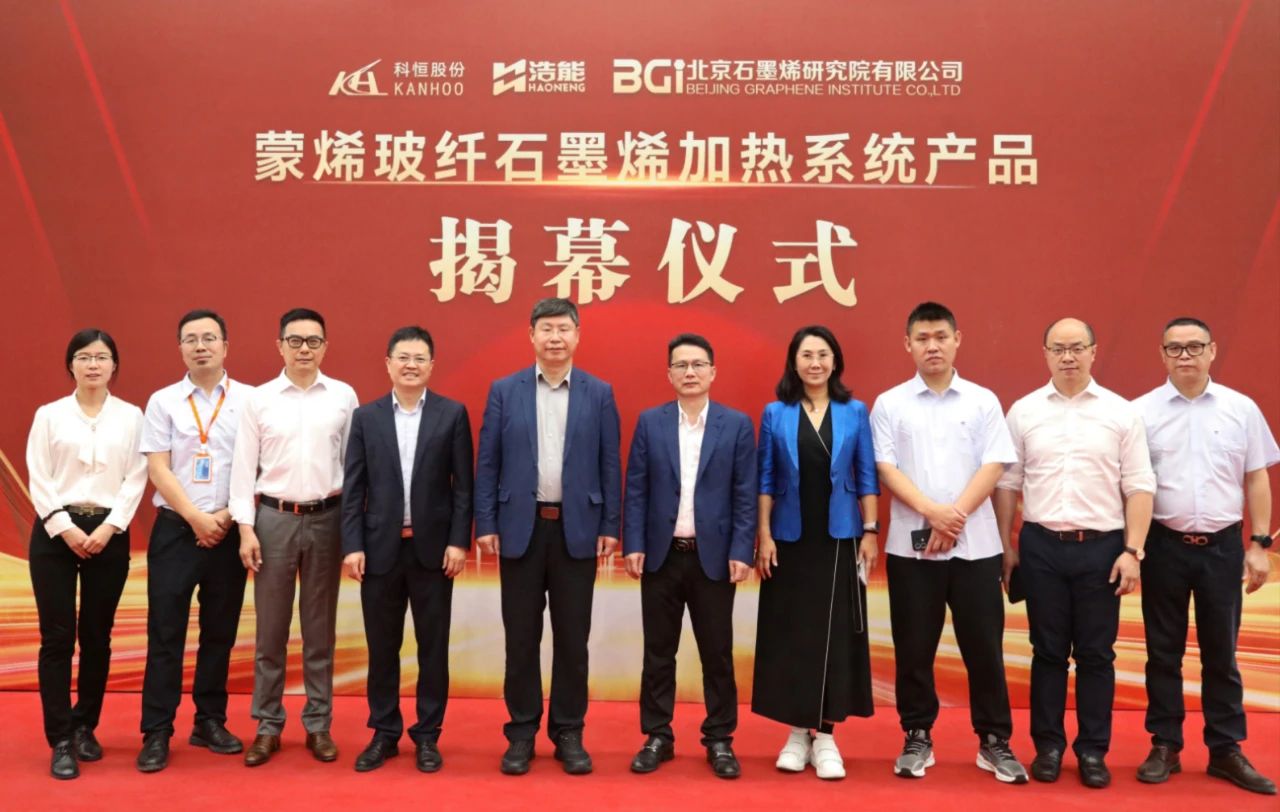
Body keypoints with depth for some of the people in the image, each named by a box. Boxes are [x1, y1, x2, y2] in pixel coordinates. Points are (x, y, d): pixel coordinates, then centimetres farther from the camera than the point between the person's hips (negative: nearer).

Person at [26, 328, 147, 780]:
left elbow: (135, 479, 1)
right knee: (57, 637, -2)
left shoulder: (131, 416, 5)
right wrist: (65, 528, -11)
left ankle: (85, 728, 22)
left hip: (109, 533, 1)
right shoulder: (49, 415, 5)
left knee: (97, 637, 7)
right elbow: (39, 479, 0)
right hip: (55, 531, -1)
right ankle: (61, 741, 4)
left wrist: (109, 527, -10)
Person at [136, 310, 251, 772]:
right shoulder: (163, 402, 3)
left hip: (228, 531, 1)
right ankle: (156, 733, 7)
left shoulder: (248, 400, 2)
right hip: (175, 529, -1)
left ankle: (210, 722, 21)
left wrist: (226, 516, -8)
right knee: (165, 633, 0)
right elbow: (158, 470, -2)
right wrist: (196, 518, -9)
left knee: (220, 632, 9)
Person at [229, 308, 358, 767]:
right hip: (274, 518, 0)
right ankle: (268, 726, 18)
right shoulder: (259, 399, 1)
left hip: (326, 518, 0)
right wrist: (246, 528, -5)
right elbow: (244, 468, 1)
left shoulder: (344, 397, 1)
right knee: (271, 629, 7)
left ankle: (318, 725, 19)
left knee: (320, 628, 9)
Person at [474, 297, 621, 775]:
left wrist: (610, 527, -1)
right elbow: (487, 463, 2)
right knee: (521, 638, 7)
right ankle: (521, 733, 18)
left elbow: (609, 464, 3)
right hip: (520, 527, 0)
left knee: (573, 638, 7)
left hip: (578, 529, 0)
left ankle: (569, 733, 19)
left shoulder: (599, 393, 3)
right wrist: (485, 524, -4)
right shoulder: (504, 391, 3)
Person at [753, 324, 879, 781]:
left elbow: (867, 477, 4)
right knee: (789, 633, 4)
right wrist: (763, 536, -5)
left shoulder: (854, 412, 3)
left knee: (835, 634, 2)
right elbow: (765, 480, 2)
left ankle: (825, 737, 10)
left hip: (840, 539, 0)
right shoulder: (775, 414, 2)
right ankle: (797, 733, 16)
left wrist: (871, 532, -3)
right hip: (790, 539, 0)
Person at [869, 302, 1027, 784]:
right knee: (914, 648, 6)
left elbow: (993, 466, -1)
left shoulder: (983, 401, 6)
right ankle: (917, 738, 19)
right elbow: (886, 468, -3)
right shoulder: (889, 404, 5)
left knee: (983, 645, 5)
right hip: (910, 544, 0)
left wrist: (955, 516, -12)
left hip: (975, 544, 0)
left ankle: (994, 741, 17)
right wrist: (932, 512, -16)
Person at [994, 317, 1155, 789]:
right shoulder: (1023, 412, 4)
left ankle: (1093, 751, 18)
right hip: (1041, 546, 1)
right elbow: (1008, 483, 7)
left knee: (1096, 654, 6)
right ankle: (1048, 746, 19)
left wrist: (1133, 550, -6)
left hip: (1102, 546, 0)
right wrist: (1006, 546, 4)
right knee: (1047, 651, 8)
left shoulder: (1121, 412, 1)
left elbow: (1139, 486, 0)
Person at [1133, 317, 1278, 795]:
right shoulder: (1142, 411, -2)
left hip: (1223, 545, 1)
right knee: (1163, 651, 8)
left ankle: (1226, 750, 21)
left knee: (1221, 652, 10)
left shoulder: (1242, 409, 3)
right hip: (1164, 544, -1)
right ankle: (1165, 746, 19)